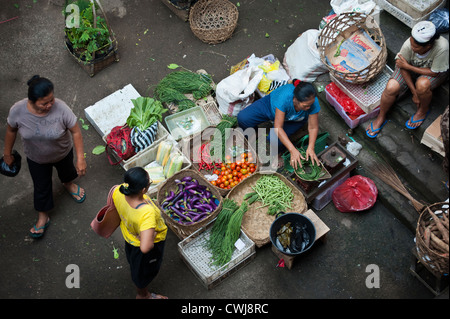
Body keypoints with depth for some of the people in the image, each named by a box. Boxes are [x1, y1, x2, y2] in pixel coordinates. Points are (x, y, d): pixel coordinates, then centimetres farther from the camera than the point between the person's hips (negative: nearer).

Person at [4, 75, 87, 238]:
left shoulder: (61, 108, -36)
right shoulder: (17, 111, -30)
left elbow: (75, 132, -23)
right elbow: (11, 130, -9)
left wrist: (81, 159, -22)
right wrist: (7, 154, 4)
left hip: (63, 153, 0)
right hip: (36, 159, 1)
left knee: (66, 171, 31)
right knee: (41, 187, 19)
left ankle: (69, 184, 69)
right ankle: (43, 217, 46)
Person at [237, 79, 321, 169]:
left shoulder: (313, 102, -36)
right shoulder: (285, 97, -43)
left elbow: (313, 127, -23)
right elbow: (278, 127, -38)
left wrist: (311, 148, -37)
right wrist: (293, 150, -43)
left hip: (294, 120, 1)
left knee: (275, 138, -29)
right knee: (243, 118, -19)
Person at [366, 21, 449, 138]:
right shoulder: (408, 45, -33)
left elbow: (433, 72, -25)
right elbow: (403, 68, -17)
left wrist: (407, 66, -28)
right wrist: (414, 92, -15)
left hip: (434, 71, -2)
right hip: (410, 67, 2)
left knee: (422, 84, -35)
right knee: (391, 87, -22)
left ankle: (423, 110, 0)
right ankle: (381, 117, 6)